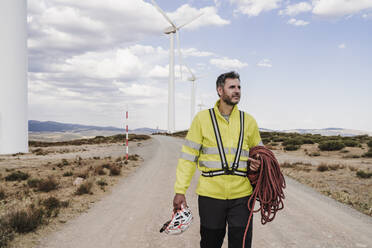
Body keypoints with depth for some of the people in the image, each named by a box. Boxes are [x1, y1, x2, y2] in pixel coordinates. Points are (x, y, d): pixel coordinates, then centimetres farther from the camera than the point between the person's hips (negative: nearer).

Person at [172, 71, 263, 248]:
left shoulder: (248, 121, 8)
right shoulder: (202, 118, 1)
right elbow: (188, 156, 1)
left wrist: (257, 163, -2)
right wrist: (180, 190, -4)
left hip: (241, 195, 2)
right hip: (210, 194, -1)